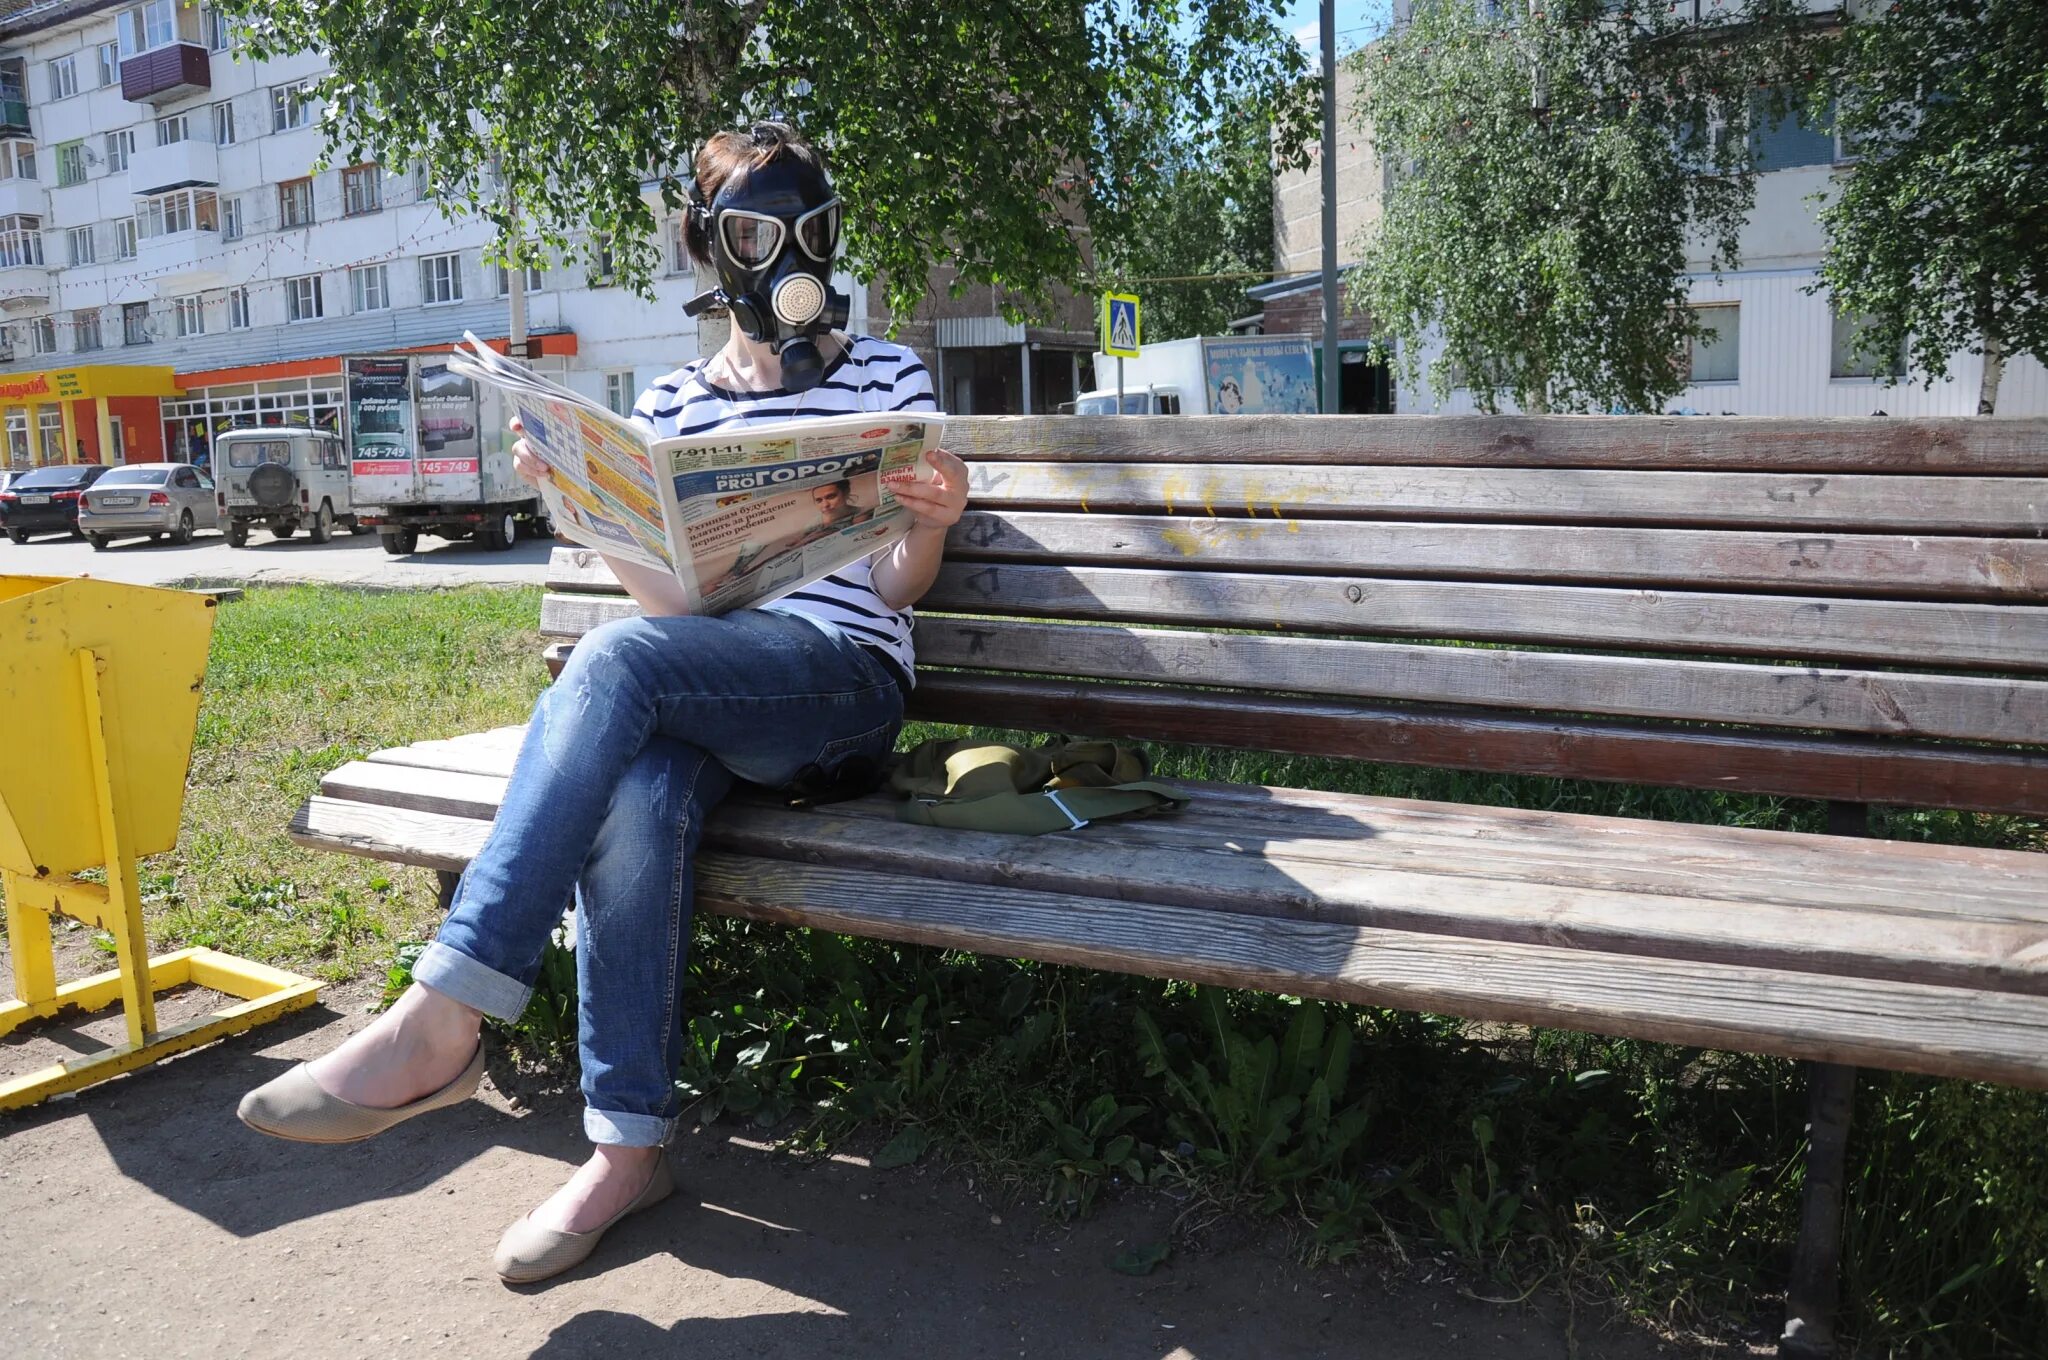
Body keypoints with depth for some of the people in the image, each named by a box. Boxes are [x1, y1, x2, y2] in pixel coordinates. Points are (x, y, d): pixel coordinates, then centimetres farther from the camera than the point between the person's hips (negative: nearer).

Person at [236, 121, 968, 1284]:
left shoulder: (890, 376, 14)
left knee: (622, 658, -33)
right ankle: (630, 1147, -22)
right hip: (700, 693, 3)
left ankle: (441, 1023, -32)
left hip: (846, 677, -3)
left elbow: (898, 590, 8)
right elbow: (667, 592, 11)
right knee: (634, 795, -34)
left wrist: (934, 522, -14)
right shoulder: (672, 402, 21)